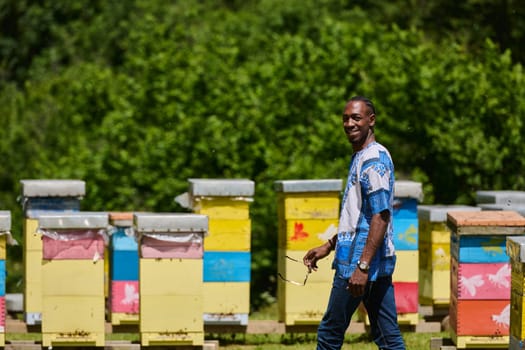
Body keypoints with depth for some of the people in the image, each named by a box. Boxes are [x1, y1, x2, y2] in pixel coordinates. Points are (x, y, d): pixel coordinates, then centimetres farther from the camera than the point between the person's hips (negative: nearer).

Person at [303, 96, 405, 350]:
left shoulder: (374, 159, -14)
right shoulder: (360, 157, 18)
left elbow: (381, 216, -22)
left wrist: (363, 266, -26)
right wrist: (329, 246, 27)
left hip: (359, 262, -10)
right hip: (379, 263, 10)